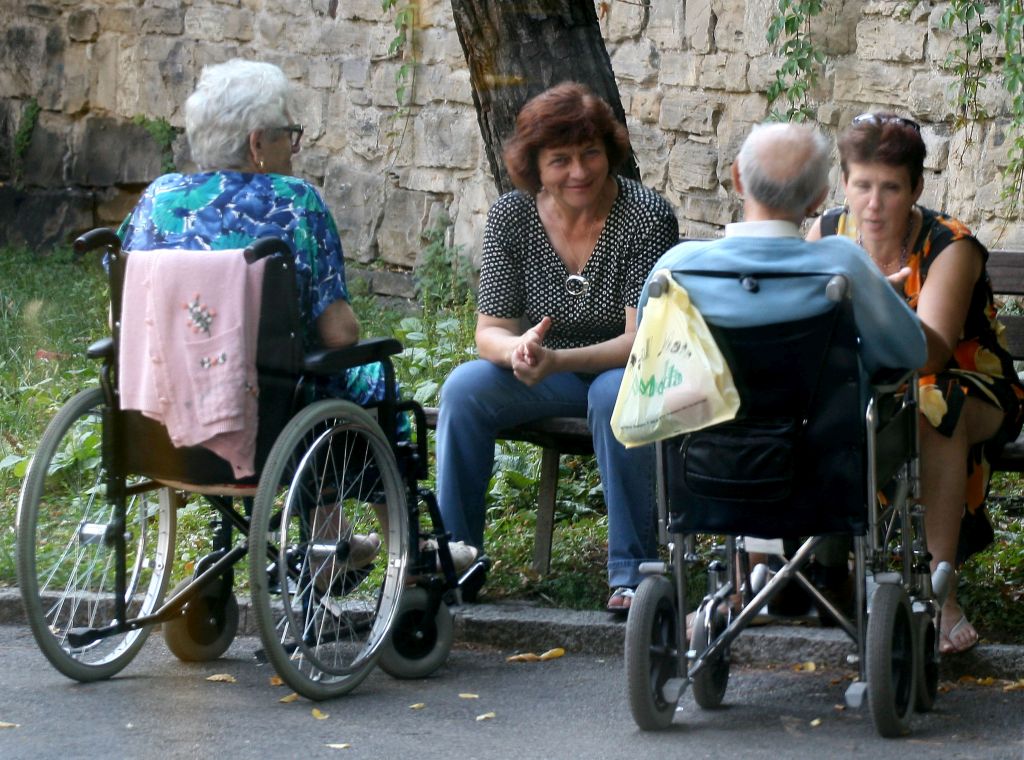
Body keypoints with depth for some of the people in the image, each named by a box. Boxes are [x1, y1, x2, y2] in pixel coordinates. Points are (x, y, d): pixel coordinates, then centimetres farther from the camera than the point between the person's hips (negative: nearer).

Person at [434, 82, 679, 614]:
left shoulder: (647, 218, -17)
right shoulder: (511, 217, -7)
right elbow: (490, 331, -8)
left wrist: (558, 361, -38)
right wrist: (517, 350, -34)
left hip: (624, 371, -3)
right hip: (544, 376, 3)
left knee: (617, 395, -37)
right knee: (464, 388, -23)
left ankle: (632, 571, -27)